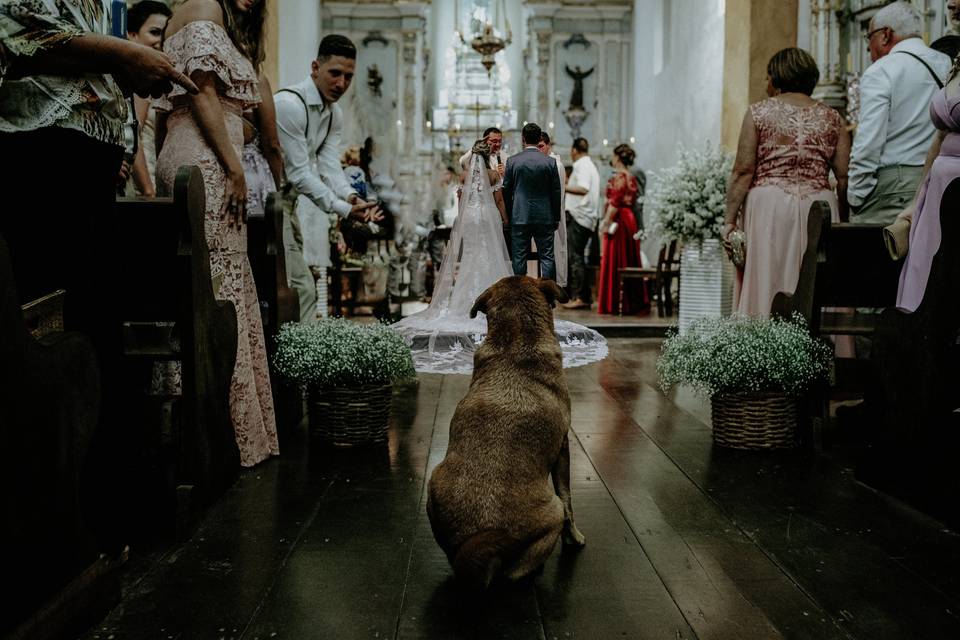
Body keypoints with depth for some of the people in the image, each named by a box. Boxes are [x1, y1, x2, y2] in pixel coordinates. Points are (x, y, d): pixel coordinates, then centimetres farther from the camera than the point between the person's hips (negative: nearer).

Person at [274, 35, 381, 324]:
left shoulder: (335, 114, 8)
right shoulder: (289, 104, -21)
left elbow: (329, 165, -1)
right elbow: (299, 172, -23)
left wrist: (351, 197, -22)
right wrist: (343, 209, -25)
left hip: (286, 201, 10)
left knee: (302, 287, 12)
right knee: (299, 288, -13)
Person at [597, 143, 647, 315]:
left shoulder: (618, 177, -11)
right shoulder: (631, 178, 14)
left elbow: (614, 202, -18)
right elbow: (630, 200, 14)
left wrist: (606, 222, -16)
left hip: (617, 220, -9)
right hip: (630, 219, 9)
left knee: (614, 262, -4)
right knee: (629, 261, 11)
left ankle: (615, 303, -3)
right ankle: (633, 301, 15)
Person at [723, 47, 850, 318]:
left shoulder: (759, 112, 2)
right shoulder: (831, 118, 10)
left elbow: (743, 172, -5)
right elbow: (845, 177, 4)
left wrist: (729, 219, -5)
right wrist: (843, 222, 11)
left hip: (768, 209, -2)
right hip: (819, 210, 3)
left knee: (765, 289, 0)